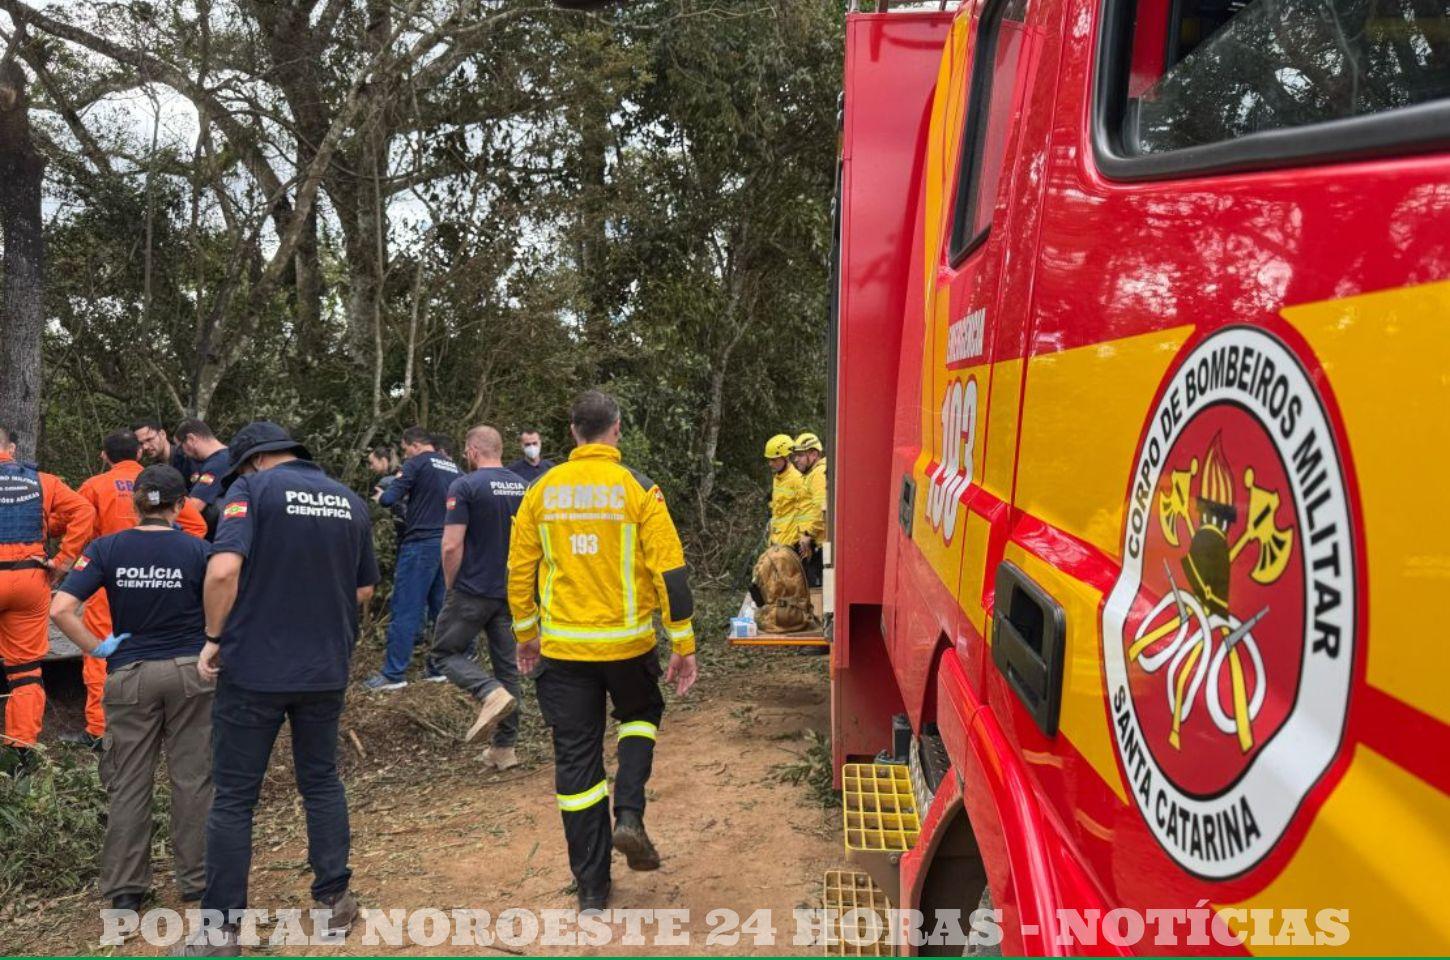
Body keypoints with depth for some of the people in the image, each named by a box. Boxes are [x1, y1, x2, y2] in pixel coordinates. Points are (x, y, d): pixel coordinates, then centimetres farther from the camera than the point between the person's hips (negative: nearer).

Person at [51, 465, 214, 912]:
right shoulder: (197, 549, -8)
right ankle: (196, 879, 19)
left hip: (130, 675, 1)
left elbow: (60, 609, -14)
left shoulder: (106, 548, -5)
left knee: (129, 782, 12)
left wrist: (97, 649, -3)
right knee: (192, 776, 9)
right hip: (190, 672, -1)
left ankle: (125, 888, 19)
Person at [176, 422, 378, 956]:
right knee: (321, 783, 18)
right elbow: (364, 589, 13)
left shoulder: (253, 489, -8)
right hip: (326, 670, 4)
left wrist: (215, 638, -8)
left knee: (234, 797, 7)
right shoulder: (350, 501, 7)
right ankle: (334, 901, 25)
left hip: (254, 668, -4)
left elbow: (224, 569, -21)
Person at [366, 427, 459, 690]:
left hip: (420, 544, -7)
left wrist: (380, 497, 10)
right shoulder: (453, 467, 13)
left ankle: (393, 674, -2)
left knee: (405, 610, -3)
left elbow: (389, 499, -12)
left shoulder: (417, 464, -7)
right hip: (447, 543, 7)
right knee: (441, 608, 13)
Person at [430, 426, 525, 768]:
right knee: (507, 665, 11)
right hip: (513, 592, 6)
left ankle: (492, 693, -16)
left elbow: (452, 546, -17)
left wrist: (451, 586, -1)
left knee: (445, 652, 10)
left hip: (473, 591, -6)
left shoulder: (465, 486, -12)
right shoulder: (522, 486, 7)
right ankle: (504, 747, 16)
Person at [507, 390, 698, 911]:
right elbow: (670, 570, -10)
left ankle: (592, 887, 17)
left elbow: (519, 569, 6)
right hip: (626, 642, -2)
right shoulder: (638, 488, -7)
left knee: (576, 758, 10)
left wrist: (526, 634, 19)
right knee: (640, 714, 27)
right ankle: (628, 814, 8)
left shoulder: (542, 490, 2)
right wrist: (684, 644, -2)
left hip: (562, 647, 2)